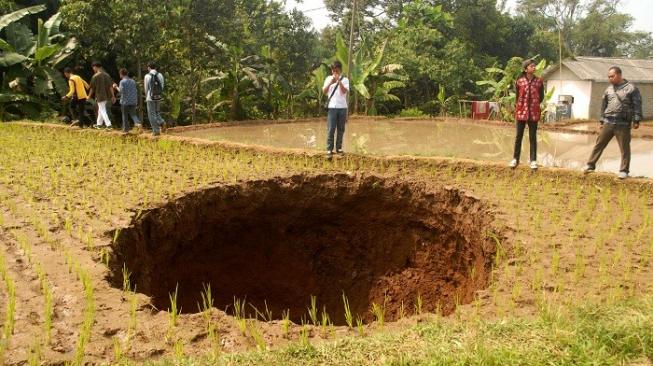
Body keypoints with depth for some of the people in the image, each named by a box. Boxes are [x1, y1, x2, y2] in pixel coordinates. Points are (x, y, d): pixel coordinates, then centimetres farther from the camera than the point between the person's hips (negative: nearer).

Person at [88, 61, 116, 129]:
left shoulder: (95, 76, -12)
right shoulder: (106, 75, 4)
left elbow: (92, 88, -6)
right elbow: (111, 86, 2)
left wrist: (89, 96, 9)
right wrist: (113, 96, 6)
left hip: (100, 96, -6)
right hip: (106, 96, 6)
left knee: (102, 111, -2)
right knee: (100, 109, 19)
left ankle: (108, 124, -12)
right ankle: (99, 124, 27)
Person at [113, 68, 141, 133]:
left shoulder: (122, 81, -9)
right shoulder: (133, 81, 9)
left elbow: (121, 91, -17)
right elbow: (136, 91, 13)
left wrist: (116, 87, 0)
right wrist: (136, 101, 20)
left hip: (125, 102, -5)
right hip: (133, 101, 5)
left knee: (125, 116, 7)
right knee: (133, 114, 12)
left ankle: (126, 129, 12)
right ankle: (137, 123, -15)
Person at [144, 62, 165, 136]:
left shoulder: (147, 76, -7)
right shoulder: (160, 75, 4)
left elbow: (146, 88, -2)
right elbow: (162, 86, 7)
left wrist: (146, 98, 14)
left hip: (151, 97, -4)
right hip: (159, 97, 4)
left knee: (152, 115, 3)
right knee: (157, 112, 21)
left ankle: (156, 130, 0)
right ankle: (161, 122, -6)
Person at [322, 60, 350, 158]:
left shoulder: (344, 79, 6)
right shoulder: (328, 78, 10)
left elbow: (345, 91, -8)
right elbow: (324, 92, 1)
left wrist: (339, 81, -16)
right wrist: (330, 83, -12)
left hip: (342, 107, 1)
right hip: (332, 107, -1)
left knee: (341, 129, 6)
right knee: (331, 129, -6)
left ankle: (339, 148, 16)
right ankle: (329, 150, -6)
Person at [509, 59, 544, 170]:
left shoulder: (539, 81, -1)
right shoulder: (519, 81, -3)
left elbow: (541, 97, 10)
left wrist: (535, 105, 9)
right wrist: (519, 107, 10)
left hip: (533, 112, 0)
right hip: (521, 111, 0)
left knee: (533, 137, 5)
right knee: (518, 136, 7)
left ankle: (533, 160, 10)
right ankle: (515, 159, 16)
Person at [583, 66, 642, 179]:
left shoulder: (631, 88, -2)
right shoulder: (608, 89, 12)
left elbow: (637, 105, -3)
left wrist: (636, 120, -8)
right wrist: (601, 120, 17)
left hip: (623, 124, -4)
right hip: (608, 122, 4)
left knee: (624, 148, 3)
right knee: (599, 144, 5)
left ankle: (624, 171, 11)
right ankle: (590, 165, 14)